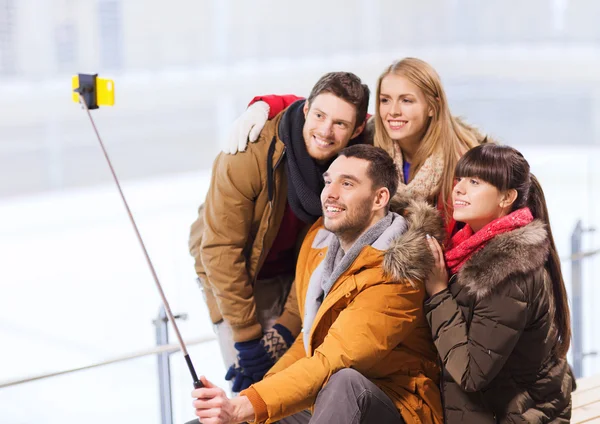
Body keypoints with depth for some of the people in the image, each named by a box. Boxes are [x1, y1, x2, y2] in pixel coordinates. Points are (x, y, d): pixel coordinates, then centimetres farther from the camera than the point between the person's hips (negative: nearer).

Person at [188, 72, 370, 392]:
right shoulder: (250, 155, -29)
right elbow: (221, 249, -24)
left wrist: (286, 330, -16)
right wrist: (246, 336, -22)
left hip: (293, 275, 3)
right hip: (235, 274, -3)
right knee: (253, 385, -12)